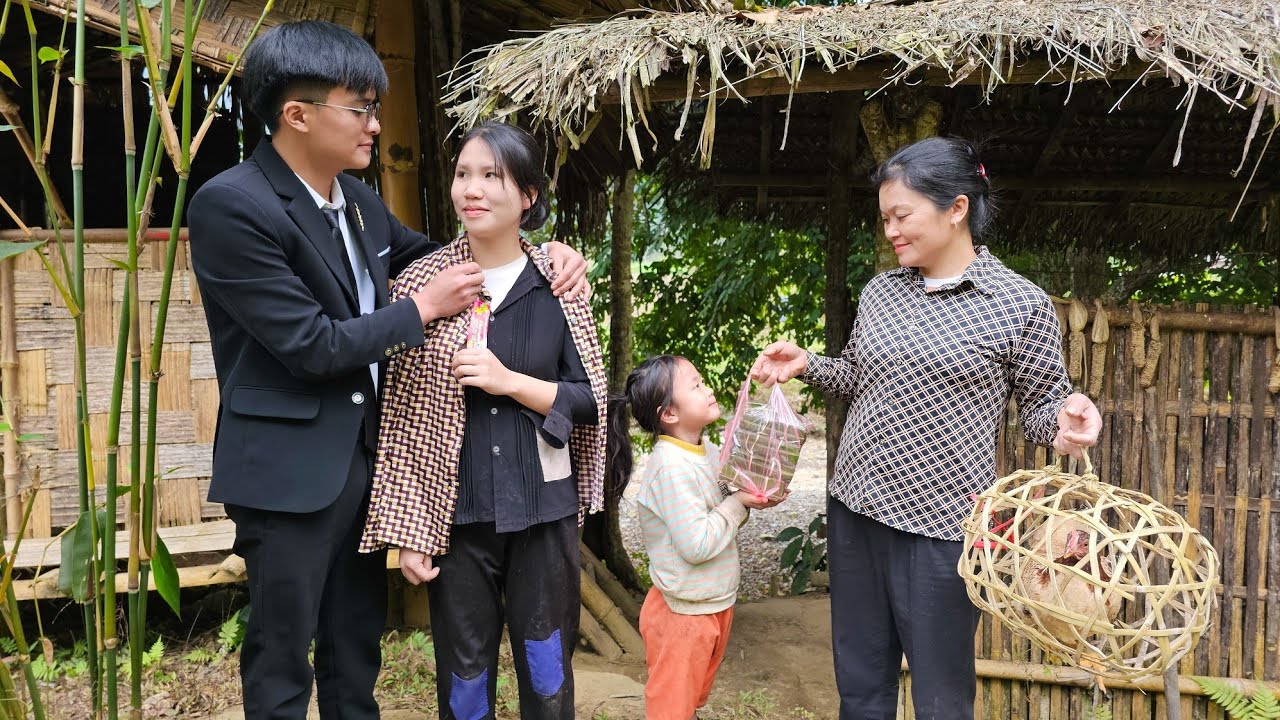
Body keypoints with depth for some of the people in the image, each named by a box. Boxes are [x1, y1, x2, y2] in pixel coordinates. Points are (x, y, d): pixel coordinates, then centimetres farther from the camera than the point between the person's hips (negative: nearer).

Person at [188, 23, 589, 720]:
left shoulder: (357, 196, 6)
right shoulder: (230, 205, -17)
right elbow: (311, 346, -21)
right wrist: (423, 307, -12)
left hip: (365, 452, 8)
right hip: (291, 470, -7)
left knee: (358, 643, 20)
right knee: (281, 661, 8)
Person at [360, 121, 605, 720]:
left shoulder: (558, 286, -1)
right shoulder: (423, 282, -3)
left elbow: (591, 401, 0)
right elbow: (402, 415, -2)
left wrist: (510, 382, -16)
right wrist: (407, 529, -4)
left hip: (543, 511, 0)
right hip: (454, 514, 0)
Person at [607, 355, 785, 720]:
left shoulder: (710, 451, 1)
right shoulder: (671, 468, -26)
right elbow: (697, 545, -28)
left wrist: (758, 495, -5)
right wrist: (738, 503, -21)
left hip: (717, 603, 8)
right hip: (684, 612, -8)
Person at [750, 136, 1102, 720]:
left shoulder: (1020, 305, -9)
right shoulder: (880, 291, 6)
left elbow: (1041, 404, -2)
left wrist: (1065, 422, -23)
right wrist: (806, 364, 2)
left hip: (942, 525, -5)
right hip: (855, 508, 5)